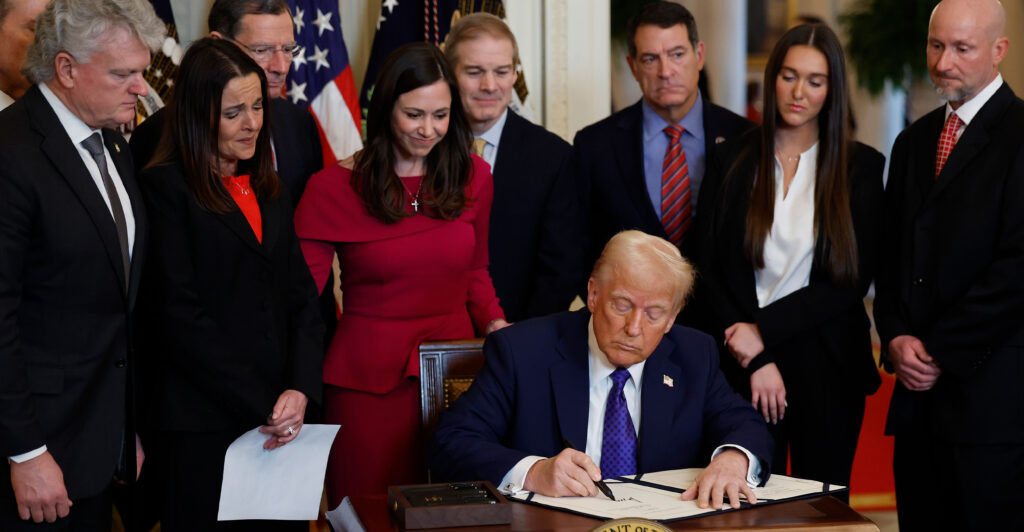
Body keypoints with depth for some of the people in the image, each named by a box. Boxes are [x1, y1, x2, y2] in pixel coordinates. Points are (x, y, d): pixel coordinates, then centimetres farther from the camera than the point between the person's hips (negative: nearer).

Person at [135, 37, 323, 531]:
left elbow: (302, 300, 12)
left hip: (281, 423, 6)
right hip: (202, 425, -6)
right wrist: (261, 407, -13)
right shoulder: (165, 188, -5)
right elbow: (179, 315, -12)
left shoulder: (268, 191, 16)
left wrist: (301, 388, -6)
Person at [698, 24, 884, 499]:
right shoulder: (731, 161, 5)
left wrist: (764, 329, -11)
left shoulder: (861, 167, 2)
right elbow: (710, 269, 2)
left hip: (828, 366, -1)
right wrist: (755, 358, -7)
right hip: (744, 366, 1)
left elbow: (853, 279, -5)